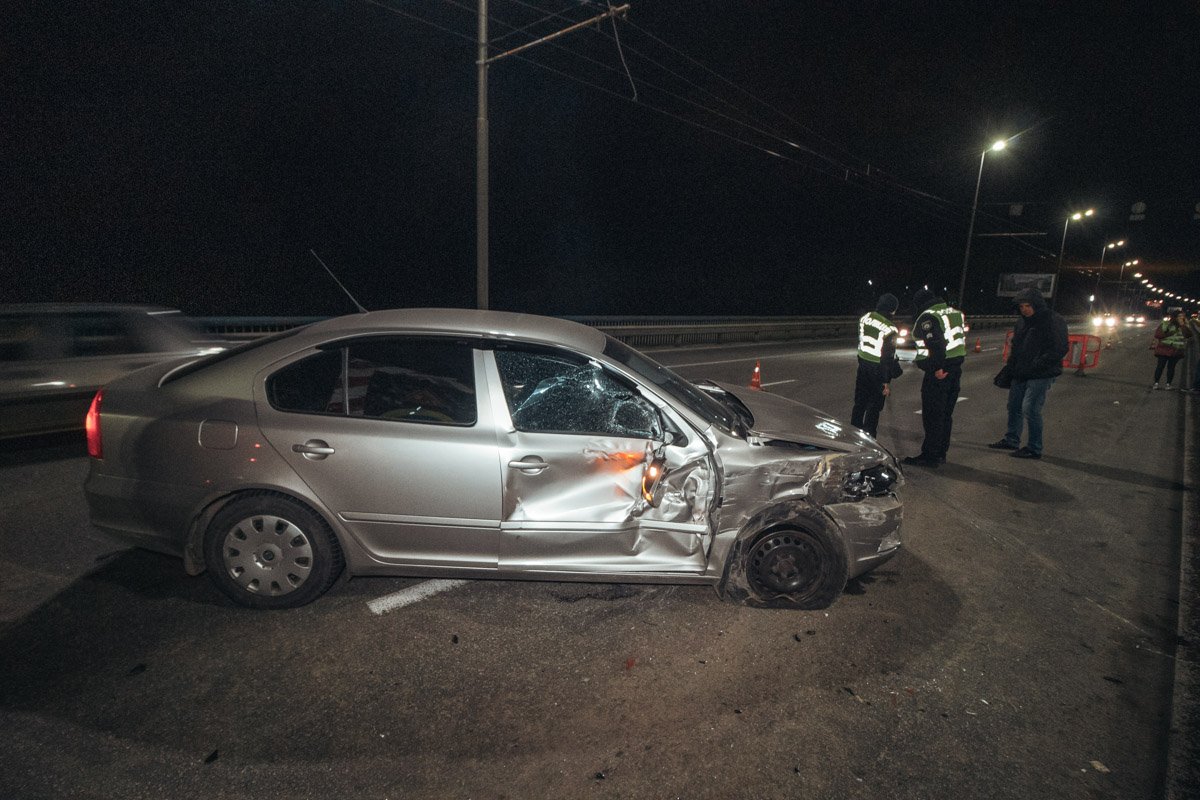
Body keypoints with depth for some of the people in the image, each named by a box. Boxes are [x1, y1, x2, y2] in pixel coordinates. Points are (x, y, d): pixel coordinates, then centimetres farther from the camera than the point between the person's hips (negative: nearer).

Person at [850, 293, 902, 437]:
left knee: (859, 402, 17)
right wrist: (887, 381, -13)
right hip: (878, 370, -6)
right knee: (874, 407, 5)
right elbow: (888, 357, -18)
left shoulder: (865, 318, -2)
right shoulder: (889, 329, -20)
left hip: (863, 364, 6)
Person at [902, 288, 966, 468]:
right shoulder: (955, 313, 16)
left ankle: (930, 456, 1)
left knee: (932, 415, -3)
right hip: (955, 369, 9)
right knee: (946, 414, 16)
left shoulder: (927, 317, -12)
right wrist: (955, 362, 14)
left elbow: (936, 344, -23)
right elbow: (963, 338, 15)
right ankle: (941, 453, 24)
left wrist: (938, 368, -19)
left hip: (938, 373, -9)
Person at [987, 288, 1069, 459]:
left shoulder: (1053, 321, -12)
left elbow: (1061, 349, -16)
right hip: (1020, 374, 8)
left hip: (1041, 375, -8)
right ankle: (1011, 440, 29)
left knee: (1030, 409, -11)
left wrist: (1037, 366, -22)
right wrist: (1010, 367, 12)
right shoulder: (1022, 321, 12)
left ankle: (1034, 448, 1)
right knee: (1014, 406, 14)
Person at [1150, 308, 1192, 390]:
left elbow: (1189, 335, -9)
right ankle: (1156, 383, 3)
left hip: (1176, 351, 3)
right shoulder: (1165, 324, -5)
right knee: (1160, 365, -2)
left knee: (1171, 367, 5)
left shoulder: (1185, 325, 5)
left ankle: (1168, 384, 10)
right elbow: (1157, 335, -9)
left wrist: (1183, 325, -16)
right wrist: (1169, 334, -18)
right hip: (1164, 349, -2)